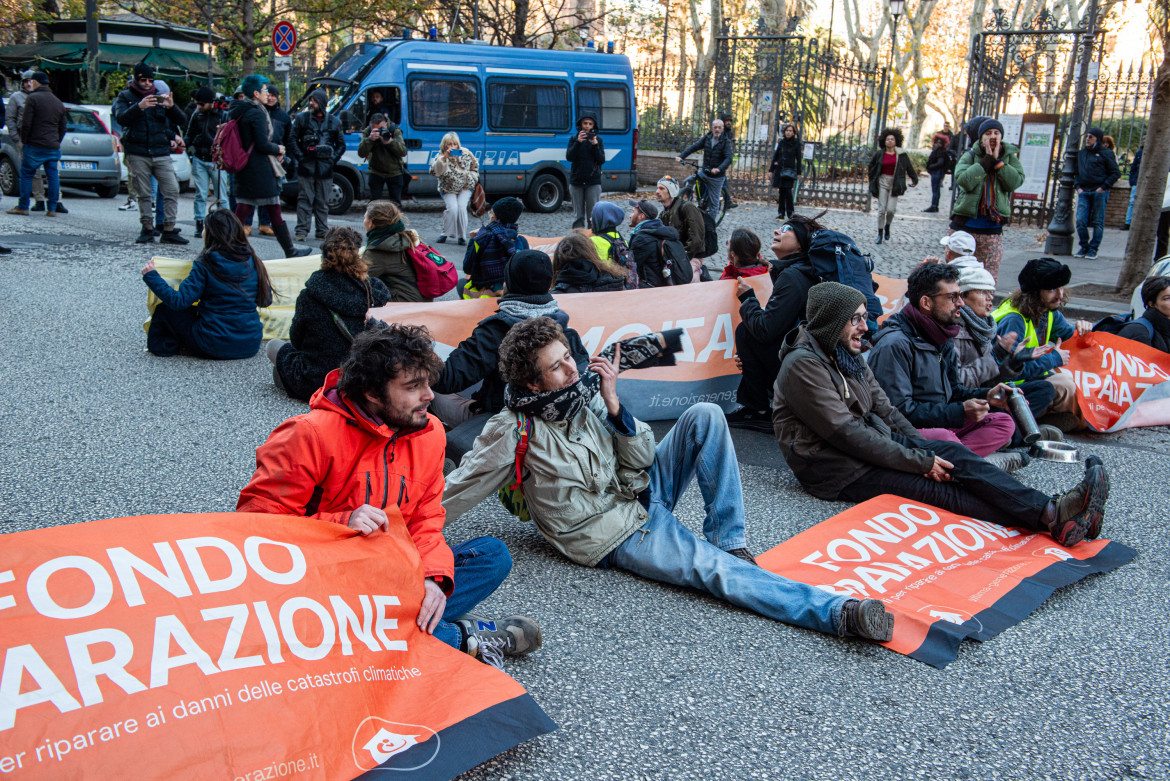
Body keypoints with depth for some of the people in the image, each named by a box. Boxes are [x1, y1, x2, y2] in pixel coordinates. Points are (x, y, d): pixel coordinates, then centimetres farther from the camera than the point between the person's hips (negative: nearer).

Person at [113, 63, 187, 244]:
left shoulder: (160, 96, 12)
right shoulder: (125, 97, 8)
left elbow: (182, 122, 5)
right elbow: (121, 118, -12)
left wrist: (171, 107, -14)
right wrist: (139, 107, -27)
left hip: (161, 153, 1)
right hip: (137, 153, -1)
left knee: (172, 190, -7)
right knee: (143, 194, 1)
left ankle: (169, 230, -2)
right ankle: (147, 229, 11)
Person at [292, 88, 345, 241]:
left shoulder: (334, 122, 10)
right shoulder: (302, 118, 7)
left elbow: (341, 144, 16)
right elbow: (293, 139, 9)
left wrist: (333, 159, 4)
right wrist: (300, 156, -3)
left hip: (325, 168, 1)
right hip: (306, 166, -1)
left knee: (323, 201, 5)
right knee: (305, 199, -3)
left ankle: (322, 231, 12)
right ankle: (302, 230, 1)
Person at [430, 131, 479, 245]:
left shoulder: (465, 154, 1)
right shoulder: (440, 157, -6)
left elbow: (475, 167, 18)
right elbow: (434, 171, -25)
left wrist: (472, 176, 5)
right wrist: (444, 157, -32)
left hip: (465, 187, 1)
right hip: (448, 190, -1)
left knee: (461, 207, -22)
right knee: (452, 208, -23)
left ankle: (462, 236, -8)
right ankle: (445, 233, -1)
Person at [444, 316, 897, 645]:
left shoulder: (585, 391, -1)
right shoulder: (515, 434, -15)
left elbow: (642, 460, 0)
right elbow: (453, 494, -8)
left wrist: (613, 403, -12)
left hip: (643, 493, 7)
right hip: (616, 536, -6)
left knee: (705, 417, -12)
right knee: (711, 569, -29)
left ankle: (728, 542, -9)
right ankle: (840, 613, -36)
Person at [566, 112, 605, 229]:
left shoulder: (598, 139, 5)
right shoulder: (574, 139, 6)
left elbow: (602, 160, -3)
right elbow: (569, 157, -7)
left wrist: (595, 145, -16)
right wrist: (578, 142, -19)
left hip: (593, 181, -1)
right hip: (576, 181, 1)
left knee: (592, 215, -3)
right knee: (578, 215, 4)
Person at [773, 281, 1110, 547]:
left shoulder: (848, 356, 14)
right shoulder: (803, 365, -17)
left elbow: (885, 410, 14)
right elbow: (846, 434, -22)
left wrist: (925, 450, -3)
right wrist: (920, 461, -20)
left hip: (873, 444, 8)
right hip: (838, 472, -8)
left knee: (953, 454, -15)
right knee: (939, 489, -23)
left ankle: (1051, 511, -29)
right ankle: (1053, 521, -32)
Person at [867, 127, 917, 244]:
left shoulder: (901, 154, 2)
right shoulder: (879, 154, 1)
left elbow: (909, 167, 11)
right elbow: (872, 168, 9)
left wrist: (914, 180, 10)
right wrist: (872, 184, 6)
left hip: (895, 183, 0)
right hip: (883, 182, 0)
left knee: (891, 209, -8)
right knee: (882, 209, -2)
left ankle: (887, 227, 21)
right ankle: (880, 233, 9)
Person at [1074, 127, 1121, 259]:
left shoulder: (1106, 153, -1)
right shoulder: (1081, 153, 14)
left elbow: (1116, 173, -1)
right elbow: (1077, 172, 22)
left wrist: (1104, 187, -10)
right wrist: (1078, 187, 7)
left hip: (1099, 192, -4)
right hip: (1084, 192, 4)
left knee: (1098, 222, 1)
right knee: (1080, 221, -4)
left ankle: (1094, 248, 9)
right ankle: (1084, 247, 11)